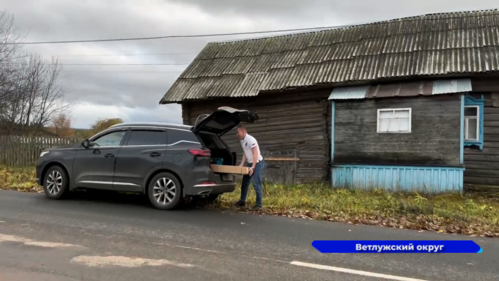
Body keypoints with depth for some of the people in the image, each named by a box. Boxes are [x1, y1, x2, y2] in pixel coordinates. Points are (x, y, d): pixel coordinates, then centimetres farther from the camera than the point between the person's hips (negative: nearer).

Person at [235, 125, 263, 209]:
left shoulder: (251, 139, -21)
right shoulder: (242, 141, 6)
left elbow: (255, 154, -23)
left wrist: (253, 167, -26)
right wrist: (242, 164, 4)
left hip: (257, 162, -9)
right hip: (249, 163, 10)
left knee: (256, 184, -10)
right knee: (245, 182, 15)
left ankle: (259, 204, -4)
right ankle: (242, 201, 25)